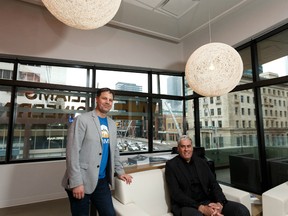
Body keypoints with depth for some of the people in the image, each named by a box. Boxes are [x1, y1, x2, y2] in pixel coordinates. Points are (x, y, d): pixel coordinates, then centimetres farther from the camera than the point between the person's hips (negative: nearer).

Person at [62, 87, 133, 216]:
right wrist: (76, 182, -17)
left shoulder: (112, 124, 9)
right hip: (81, 182, -5)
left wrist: (119, 172, 14)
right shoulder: (82, 120, -11)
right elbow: (72, 152, -15)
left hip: (102, 181, 5)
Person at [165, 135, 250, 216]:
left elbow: (214, 184, 6)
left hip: (207, 201, 5)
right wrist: (201, 208, -21)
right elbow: (176, 193, -11)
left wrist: (219, 203, -16)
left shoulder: (201, 162, 12)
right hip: (185, 205, -5)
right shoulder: (171, 165, -3)